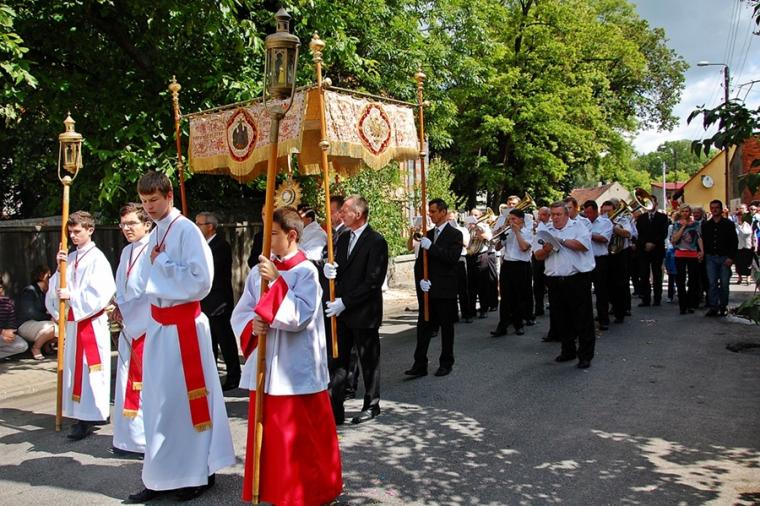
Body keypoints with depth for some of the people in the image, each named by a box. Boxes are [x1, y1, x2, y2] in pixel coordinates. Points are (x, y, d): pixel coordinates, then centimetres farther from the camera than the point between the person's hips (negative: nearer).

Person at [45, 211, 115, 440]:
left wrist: (71, 296, -15)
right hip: (73, 321, 8)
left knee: (90, 369, -4)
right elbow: (58, 287, 10)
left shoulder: (97, 258, -10)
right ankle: (82, 414, 24)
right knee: (75, 368, 13)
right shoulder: (70, 258, 11)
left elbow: (101, 293, -17)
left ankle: (90, 418, 3)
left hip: (92, 322, -8)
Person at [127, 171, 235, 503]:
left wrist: (162, 262, -13)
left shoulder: (187, 230, -12)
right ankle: (163, 475, 25)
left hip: (184, 326, -8)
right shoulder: (155, 235, 13)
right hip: (157, 325, 8)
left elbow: (201, 280, -20)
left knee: (185, 397, 1)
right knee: (158, 400, 12)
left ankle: (198, 473, 17)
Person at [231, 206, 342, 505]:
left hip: (297, 368, -5)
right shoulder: (260, 270, 6)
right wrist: (251, 325, -13)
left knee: (302, 435, 6)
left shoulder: (306, 271, -9)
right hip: (264, 365, 5)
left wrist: (277, 281, -23)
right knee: (268, 433, 13)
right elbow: (240, 312, 8)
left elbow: (301, 316, -20)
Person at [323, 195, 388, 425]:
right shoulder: (343, 238, 12)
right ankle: (335, 409, 14)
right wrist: (330, 270, -6)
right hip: (342, 311, 7)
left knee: (369, 361, 8)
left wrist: (345, 302, -19)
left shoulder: (376, 242, -12)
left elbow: (373, 282, -17)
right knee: (339, 362, 7)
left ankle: (371, 406, 25)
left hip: (364, 312, -6)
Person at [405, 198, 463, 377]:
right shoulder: (428, 234, 13)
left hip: (445, 290, -5)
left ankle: (446, 363, 19)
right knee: (423, 326, 2)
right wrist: (421, 279, -4)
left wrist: (430, 246, -22)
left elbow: (452, 258, -19)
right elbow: (420, 261, 12)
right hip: (427, 289, 5)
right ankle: (420, 365, 6)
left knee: (446, 327, 6)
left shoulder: (455, 235, -4)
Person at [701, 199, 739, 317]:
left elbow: (734, 242, -1)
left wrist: (731, 257, -9)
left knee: (724, 283, 2)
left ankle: (723, 306, 12)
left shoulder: (728, 224, 2)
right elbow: (702, 241, 11)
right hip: (710, 257, 2)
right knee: (712, 283, -3)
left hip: (725, 257, -1)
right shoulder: (706, 225, 10)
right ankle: (713, 307, -1)